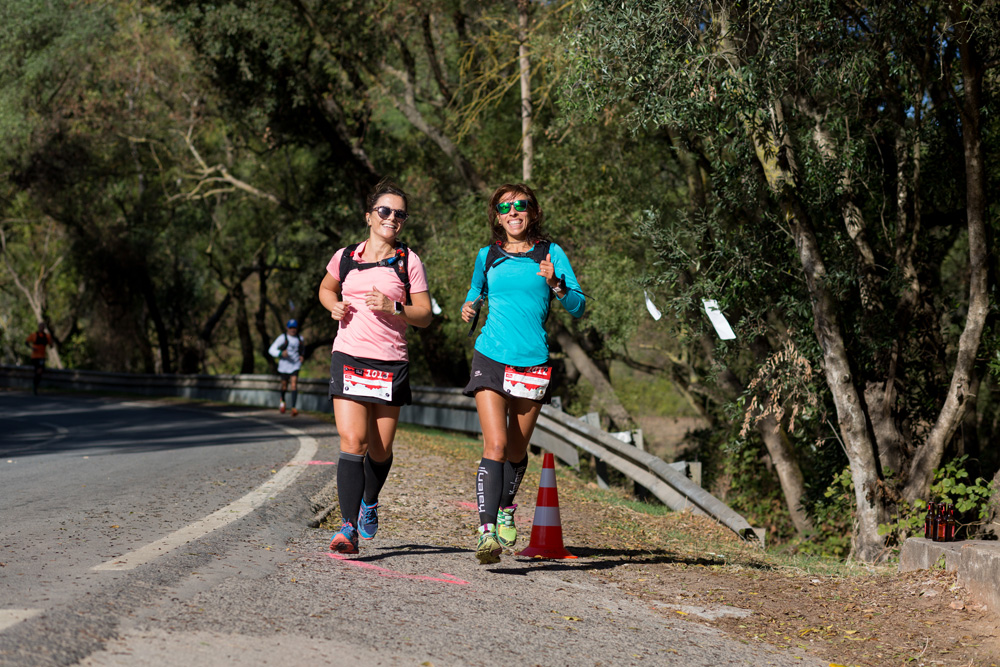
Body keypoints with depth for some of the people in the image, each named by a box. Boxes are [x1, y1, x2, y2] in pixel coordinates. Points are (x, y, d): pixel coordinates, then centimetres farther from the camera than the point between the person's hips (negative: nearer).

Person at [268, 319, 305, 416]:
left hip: (295, 365, 1)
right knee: (284, 385, 12)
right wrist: (281, 353, -29)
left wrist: (302, 357, 6)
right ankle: (282, 400, 44)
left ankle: (294, 407, -21)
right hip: (284, 365, -1)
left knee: (294, 384, -15)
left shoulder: (299, 338, 6)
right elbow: (271, 350, -11)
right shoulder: (282, 338, -8)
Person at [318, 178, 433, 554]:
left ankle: (369, 502, 39)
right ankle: (348, 526, -16)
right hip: (349, 357, 0)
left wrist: (394, 307, -15)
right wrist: (335, 306, 4)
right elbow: (326, 289, 26)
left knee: (380, 449, 8)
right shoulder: (345, 257, 7)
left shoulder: (408, 262, 3)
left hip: (391, 363, 0)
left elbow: (425, 316, 3)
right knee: (352, 441, -15)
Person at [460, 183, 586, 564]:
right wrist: (470, 307, 6)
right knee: (495, 445, -16)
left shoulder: (551, 254, 4)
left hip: (533, 363, 1)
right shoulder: (488, 256, 9)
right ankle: (487, 531, -19)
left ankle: (507, 511, 37)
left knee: (516, 451, 10)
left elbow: (578, 307, -1)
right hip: (491, 358, 0)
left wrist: (555, 284, -18)